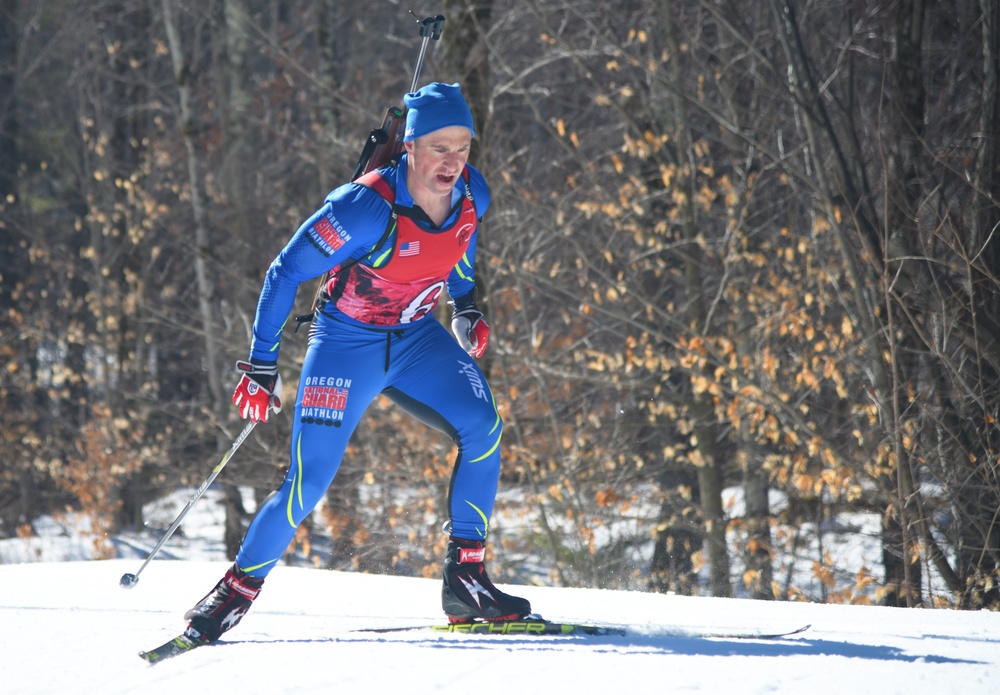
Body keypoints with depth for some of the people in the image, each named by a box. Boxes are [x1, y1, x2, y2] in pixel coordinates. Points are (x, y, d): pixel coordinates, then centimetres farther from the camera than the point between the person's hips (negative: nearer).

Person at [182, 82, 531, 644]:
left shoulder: (472, 194, -11)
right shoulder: (369, 207, -29)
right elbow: (286, 274, -20)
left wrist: (467, 308, 7)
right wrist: (262, 366, -20)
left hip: (417, 336, 5)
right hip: (347, 343, -5)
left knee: (483, 428, -18)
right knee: (310, 482, -13)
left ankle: (466, 580, -8)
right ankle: (236, 593, 6)